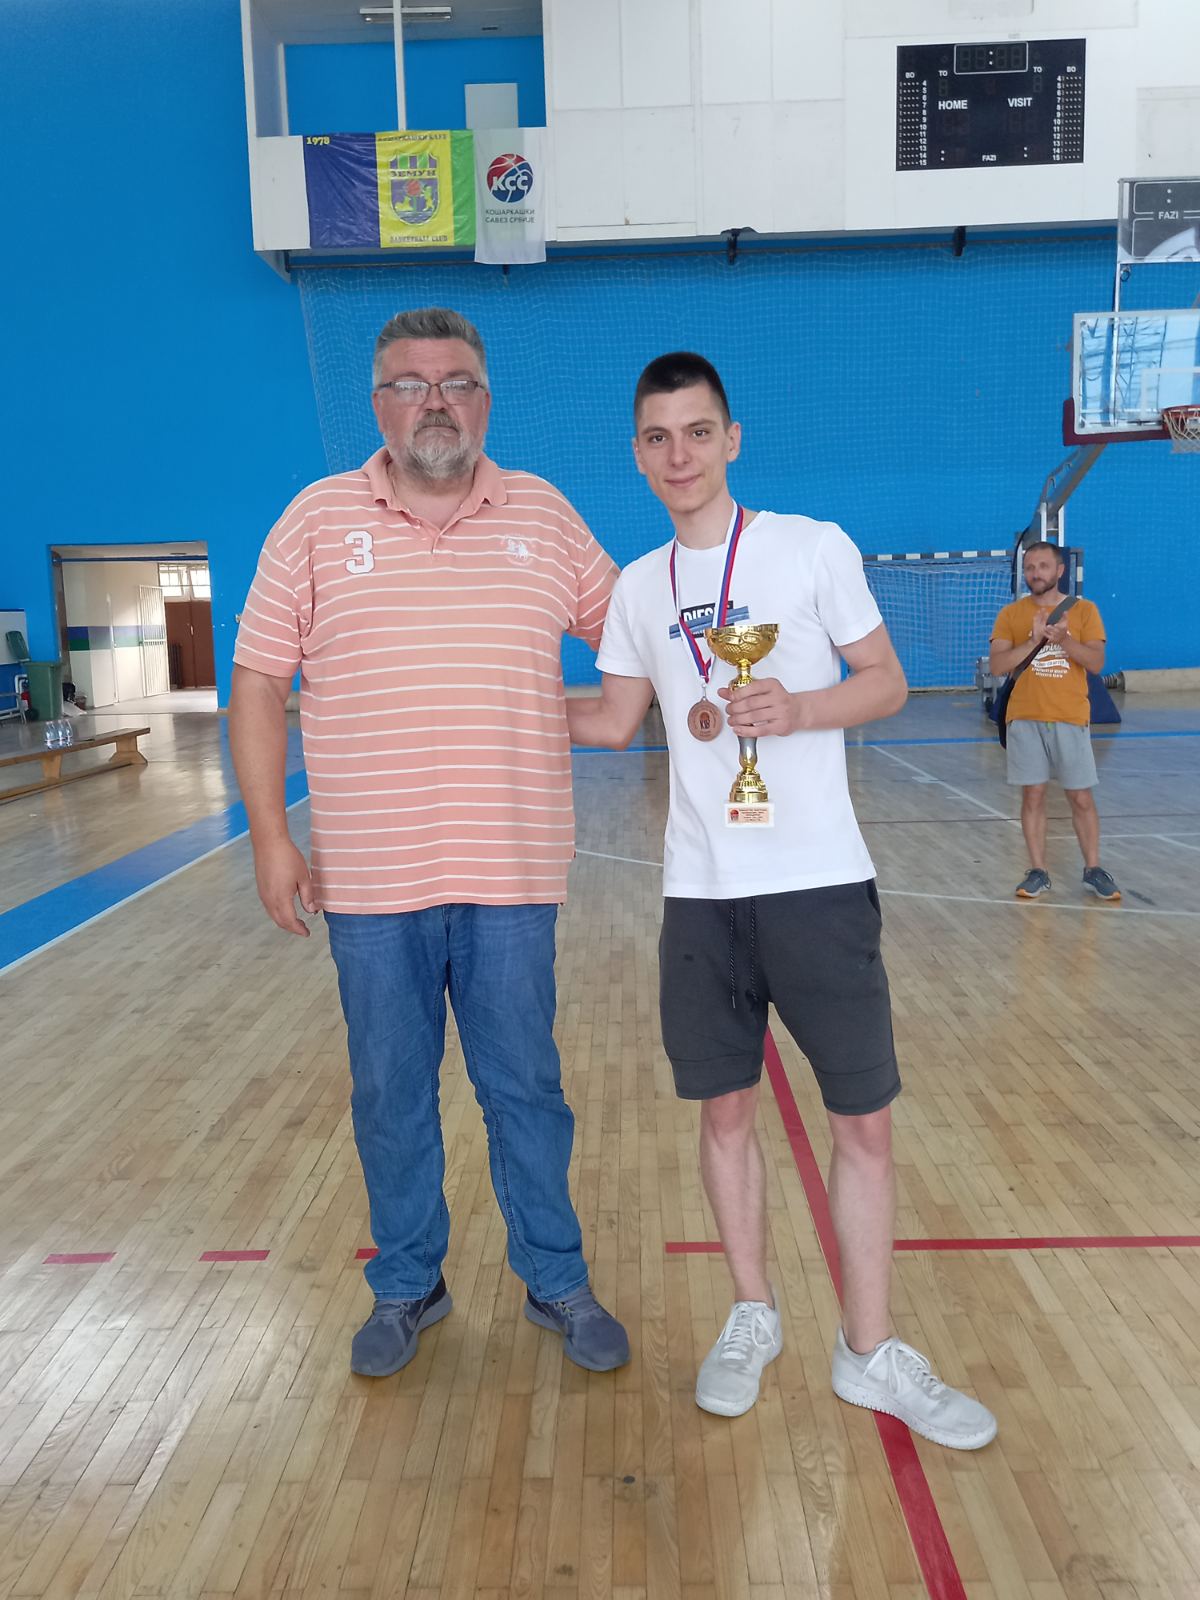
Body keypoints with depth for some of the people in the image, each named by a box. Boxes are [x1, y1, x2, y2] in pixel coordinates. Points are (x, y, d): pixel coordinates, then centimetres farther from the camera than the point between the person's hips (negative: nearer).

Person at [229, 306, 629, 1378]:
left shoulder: (545, 514, 5)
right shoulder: (318, 520, 2)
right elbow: (258, 686, 1)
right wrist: (270, 836, -5)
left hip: (512, 874, 0)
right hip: (368, 879, 0)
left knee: (526, 1088, 11)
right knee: (389, 1096, 13)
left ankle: (557, 1281, 30)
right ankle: (406, 1288, 33)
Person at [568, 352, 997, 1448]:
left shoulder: (815, 548, -2)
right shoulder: (640, 587, 9)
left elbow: (887, 684, 0)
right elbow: (612, 721, 16)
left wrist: (797, 709, -17)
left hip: (820, 881, -3)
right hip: (702, 892, 3)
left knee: (866, 1118, 3)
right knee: (726, 1111, 11)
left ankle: (871, 1355, 22)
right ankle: (753, 1320, 31)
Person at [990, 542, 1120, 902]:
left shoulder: (1084, 610, 5)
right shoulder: (1011, 614, 4)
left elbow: (1097, 662, -4)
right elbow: (997, 665, -6)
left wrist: (1064, 640, -20)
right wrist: (1033, 641, -17)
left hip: (1071, 719, 0)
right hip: (1025, 720, 0)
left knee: (1081, 798, 4)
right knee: (1032, 796, 2)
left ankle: (1093, 869, 17)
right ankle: (1038, 872, 11)